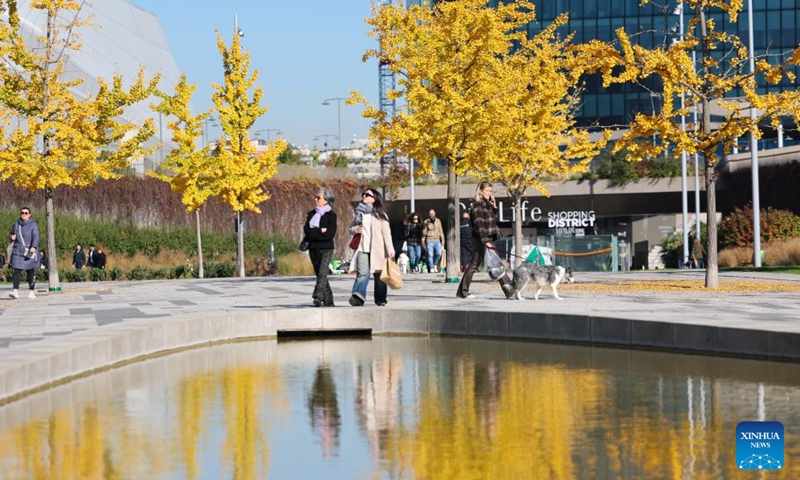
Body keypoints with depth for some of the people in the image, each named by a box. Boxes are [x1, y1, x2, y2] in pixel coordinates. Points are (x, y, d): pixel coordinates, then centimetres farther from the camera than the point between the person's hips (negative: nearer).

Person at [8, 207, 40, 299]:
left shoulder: (33, 225, -3)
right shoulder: (16, 224, 10)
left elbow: (36, 237, -16)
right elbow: (11, 234, 23)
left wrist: (34, 247, -33)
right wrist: (11, 237, -3)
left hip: (30, 252, -2)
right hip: (18, 251, 2)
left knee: (31, 272, 4)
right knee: (17, 271, -10)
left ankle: (32, 292, 15)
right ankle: (16, 291, -17)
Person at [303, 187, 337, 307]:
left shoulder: (331, 215, -2)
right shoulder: (311, 214, 12)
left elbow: (330, 234, -12)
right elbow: (306, 231, -1)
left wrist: (313, 233, -9)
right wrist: (320, 231, -14)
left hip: (326, 249, -5)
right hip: (314, 248, 5)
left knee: (322, 273, -19)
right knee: (320, 275, 9)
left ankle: (318, 297, -31)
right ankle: (328, 300, 17)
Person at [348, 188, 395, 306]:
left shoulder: (380, 214, 5)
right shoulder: (359, 213, 16)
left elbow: (386, 232, 0)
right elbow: (350, 228, 24)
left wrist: (390, 249, -9)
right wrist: (355, 229, -1)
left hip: (377, 250, -2)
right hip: (362, 248, 2)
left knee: (379, 274, 2)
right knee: (362, 273, -15)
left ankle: (380, 299, 11)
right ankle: (358, 297, -30)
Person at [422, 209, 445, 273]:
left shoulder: (438, 221, 11)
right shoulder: (426, 222, 1)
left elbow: (441, 231, 15)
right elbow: (424, 233, 5)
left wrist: (442, 240, 10)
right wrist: (423, 242, 3)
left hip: (437, 241, 2)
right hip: (429, 241, -2)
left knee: (439, 253, -12)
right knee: (430, 255, -6)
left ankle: (435, 265, 11)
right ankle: (431, 268, 2)